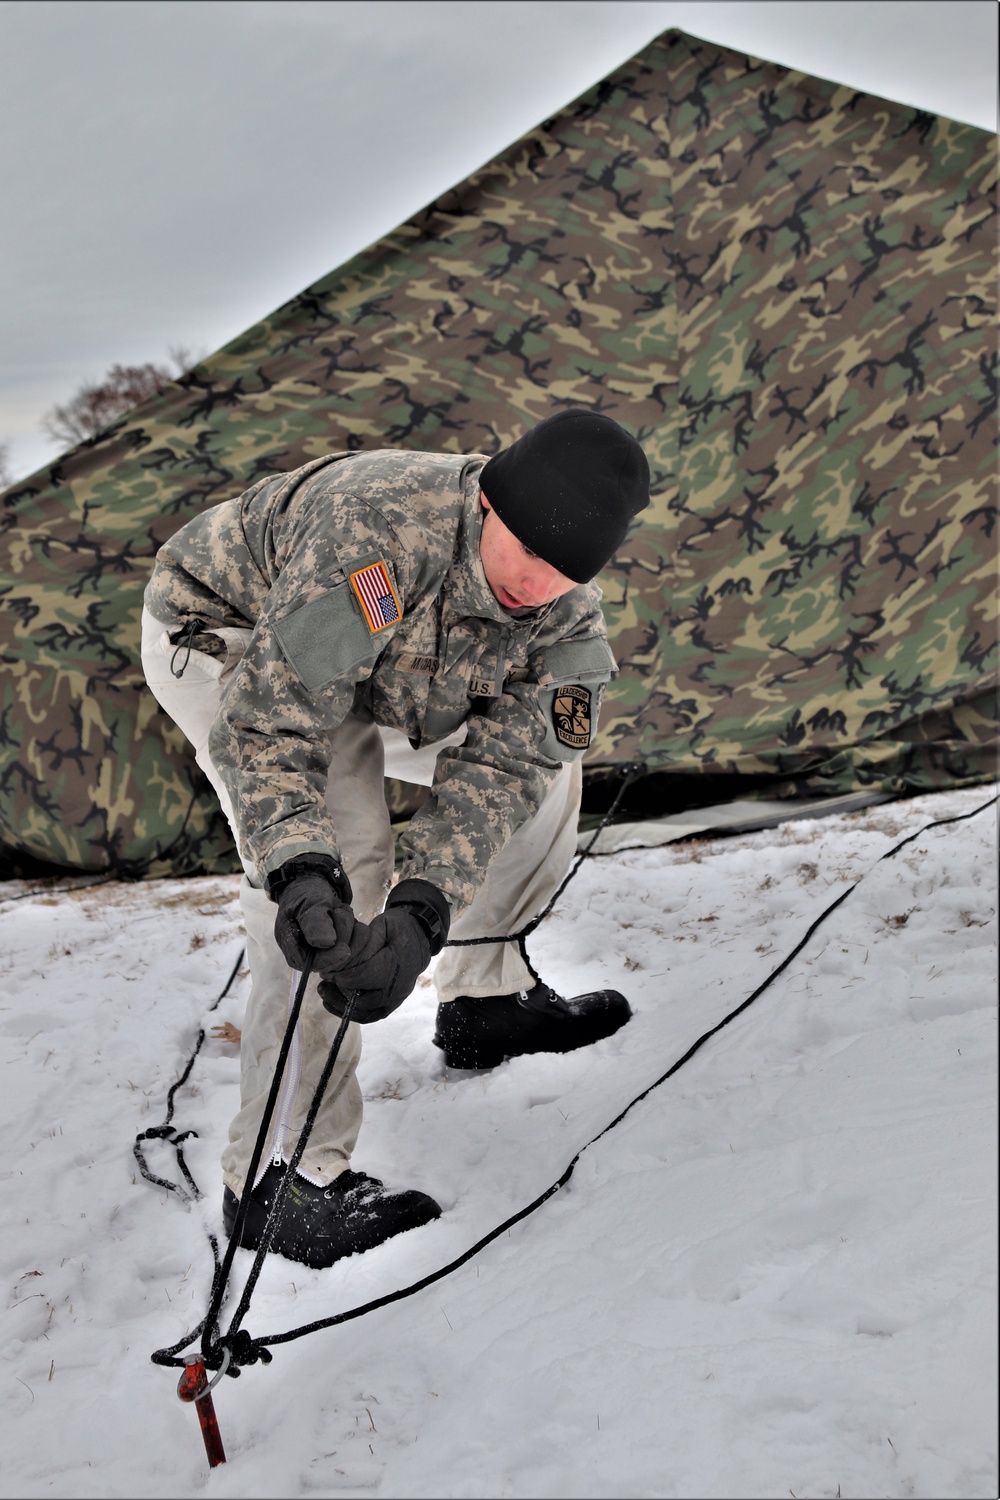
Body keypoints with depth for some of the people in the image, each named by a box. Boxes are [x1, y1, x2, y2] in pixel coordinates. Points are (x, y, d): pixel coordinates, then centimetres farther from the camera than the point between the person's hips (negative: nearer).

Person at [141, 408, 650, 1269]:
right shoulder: (375, 529, -41)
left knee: (544, 757, 2)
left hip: (380, 667, 7)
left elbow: (498, 768, -26)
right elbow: (266, 721, -39)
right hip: (222, 636, -6)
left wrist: (421, 914, -41)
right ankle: (282, 1176, -16)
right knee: (341, 859, -25)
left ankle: (485, 995, 20)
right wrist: (301, 874, -53)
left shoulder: (569, 617, -21)